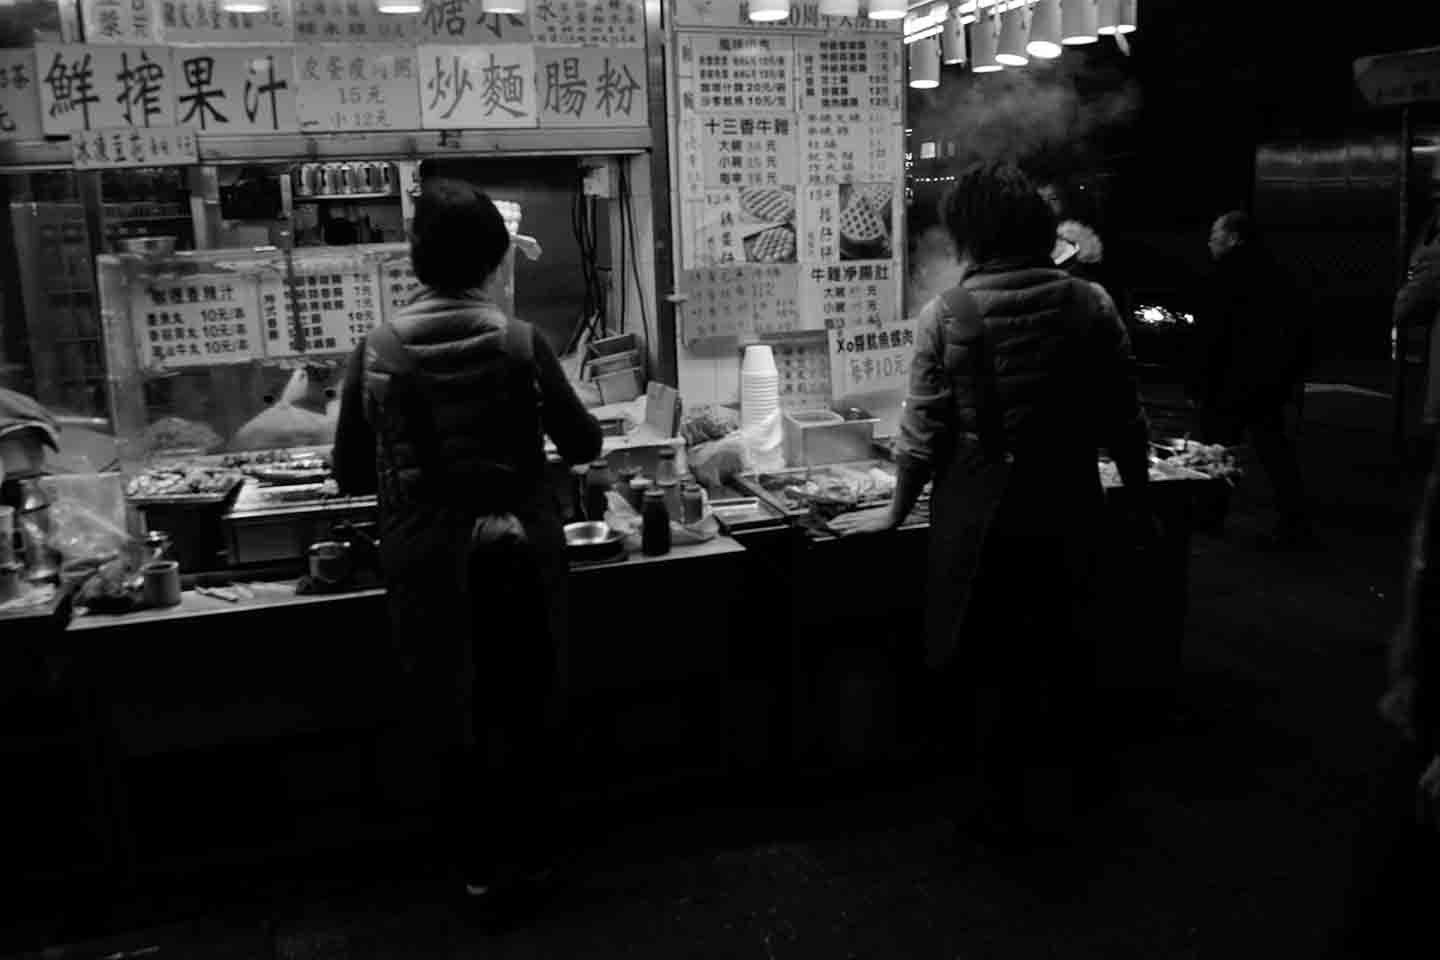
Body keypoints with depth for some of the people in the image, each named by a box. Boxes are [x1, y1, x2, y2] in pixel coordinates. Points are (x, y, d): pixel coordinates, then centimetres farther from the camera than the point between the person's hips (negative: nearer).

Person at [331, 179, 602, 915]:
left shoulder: (378, 350, -6)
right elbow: (583, 446, 0)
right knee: (519, 702, 18)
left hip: (426, 555, 1)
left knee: (444, 709, 16)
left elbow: (350, 474, 0)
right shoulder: (519, 342, -10)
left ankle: (475, 863, 29)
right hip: (515, 549, 0)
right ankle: (519, 855, 30)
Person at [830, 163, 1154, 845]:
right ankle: (1061, 775, 39)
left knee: (994, 660, 12)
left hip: (983, 518, -2)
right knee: (1063, 642, 22)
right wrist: (1138, 503, 14)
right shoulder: (1089, 304, -4)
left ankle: (1004, 809, 24)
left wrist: (897, 512, 5)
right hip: (1071, 509, 3)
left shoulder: (947, 315, -11)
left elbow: (924, 434, -9)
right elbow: (1124, 422, 0)